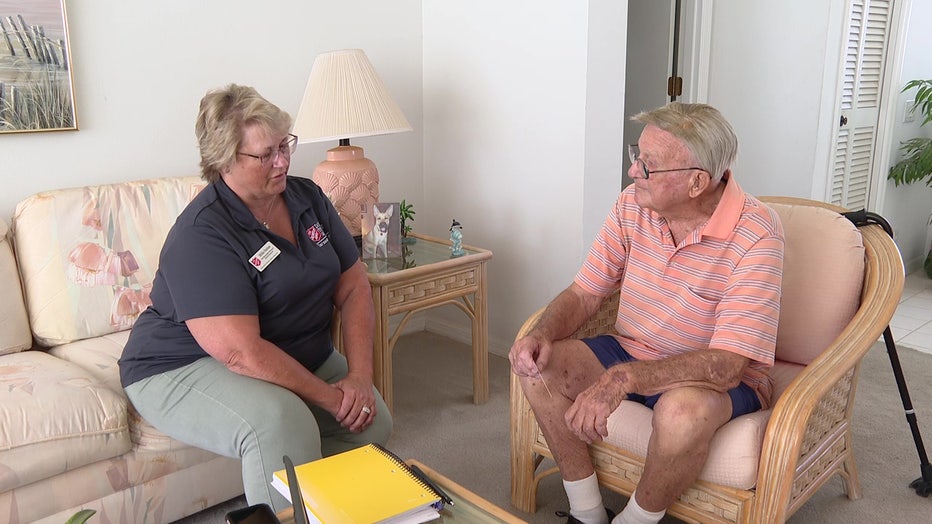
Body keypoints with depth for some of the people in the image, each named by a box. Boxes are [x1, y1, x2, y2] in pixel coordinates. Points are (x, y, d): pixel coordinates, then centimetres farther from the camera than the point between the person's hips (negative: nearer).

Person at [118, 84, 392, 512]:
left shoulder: (307, 198, 0)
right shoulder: (201, 234, -23)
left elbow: (354, 286, -1)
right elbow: (241, 352, -29)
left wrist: (358, 375, -13)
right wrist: (330, 397, -24)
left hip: (296, 356, 7)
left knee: (372, 423, -10)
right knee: (281, 424, -34)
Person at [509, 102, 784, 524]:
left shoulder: (756, 235, -24)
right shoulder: (633, 205, -7)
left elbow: (726, 364, -30)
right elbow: (585, 293, -1)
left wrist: (621, 379, -41)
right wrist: (543, 333, -23)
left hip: (720, 379, -5)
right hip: (631, 354, 6)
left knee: (682, 410, -38)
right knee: (538, 365, -15)